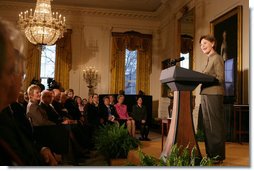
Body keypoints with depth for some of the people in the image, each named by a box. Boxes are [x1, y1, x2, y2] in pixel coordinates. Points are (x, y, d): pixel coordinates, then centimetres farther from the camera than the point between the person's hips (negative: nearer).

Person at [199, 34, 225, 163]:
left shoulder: (217, 58, -4)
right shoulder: (208, 59, 21)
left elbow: (220, 79, -13)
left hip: (214, 94, -9)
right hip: (205, 95, 9)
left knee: (215, 125, -5)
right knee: (207, 125, 10)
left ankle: (218, 155, 2)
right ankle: (210, 153, 18)